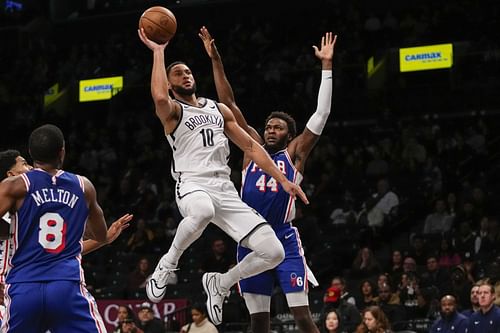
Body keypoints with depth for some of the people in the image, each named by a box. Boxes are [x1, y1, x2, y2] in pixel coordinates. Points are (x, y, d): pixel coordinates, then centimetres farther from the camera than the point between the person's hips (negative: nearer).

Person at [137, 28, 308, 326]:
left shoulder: (219, 109, 23)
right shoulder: (172, 111, 5)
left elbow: (250, 146, 22)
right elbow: (160, 97, -21)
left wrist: (283, 180, 13)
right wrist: (159, 52, -11)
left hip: (225, 189, 6)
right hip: (193, 185, -6)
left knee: (273, 252, -8)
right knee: (202, 212, -45)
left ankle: (220, 283, 18)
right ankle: (168, 264, -16)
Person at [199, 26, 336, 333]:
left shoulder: (295, 153, 5)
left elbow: (321, 114, -3)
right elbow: (229, 105, 11)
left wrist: (327, 66, -9)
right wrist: (216, 60, 6)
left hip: (284, 240, -4)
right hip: (251, 240, 4)